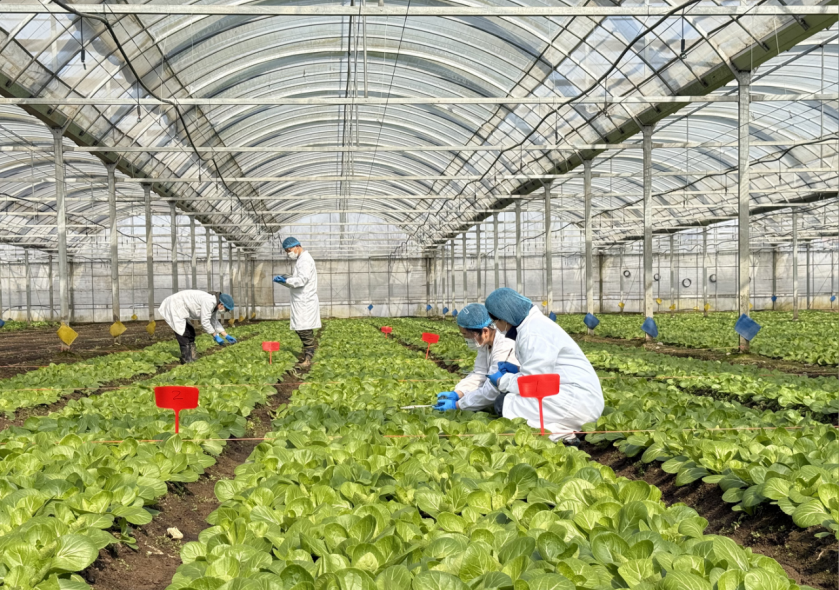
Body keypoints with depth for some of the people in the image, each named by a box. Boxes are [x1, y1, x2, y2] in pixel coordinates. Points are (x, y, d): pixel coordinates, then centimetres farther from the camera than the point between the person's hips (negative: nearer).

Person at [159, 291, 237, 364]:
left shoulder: (214, 304, 5)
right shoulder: (208, 302, -26)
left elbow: (214, 322, 16)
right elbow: (205, 322, -23)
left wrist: (226, 336, 14)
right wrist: (216, 336, -13)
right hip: (174, 308, -11)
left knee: (190, 333, 15)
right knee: (184, 335, -11)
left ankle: (192, 358, 21)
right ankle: (187, 361, -6)